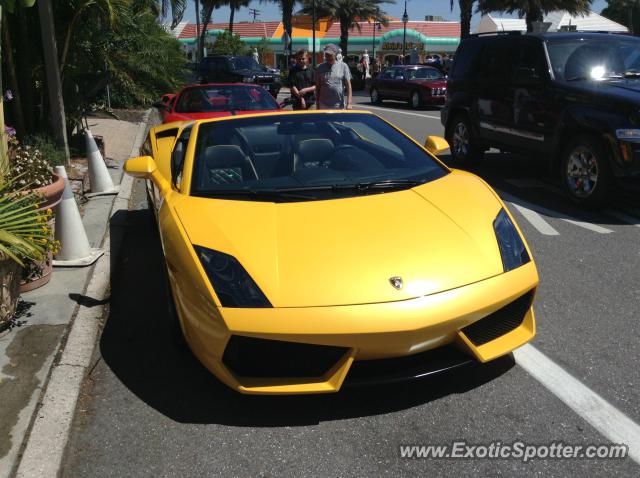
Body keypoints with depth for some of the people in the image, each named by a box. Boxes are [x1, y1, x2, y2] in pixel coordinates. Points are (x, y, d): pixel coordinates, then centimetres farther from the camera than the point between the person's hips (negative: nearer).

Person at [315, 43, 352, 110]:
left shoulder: (343, 66, 2)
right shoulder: (320, 68, 5)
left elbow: (348, 86, 0)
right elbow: (317, 87, 8)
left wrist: (349, 103, -9)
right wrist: (317, 106, 5)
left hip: (340, 106, -1)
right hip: (324, 106, 1)